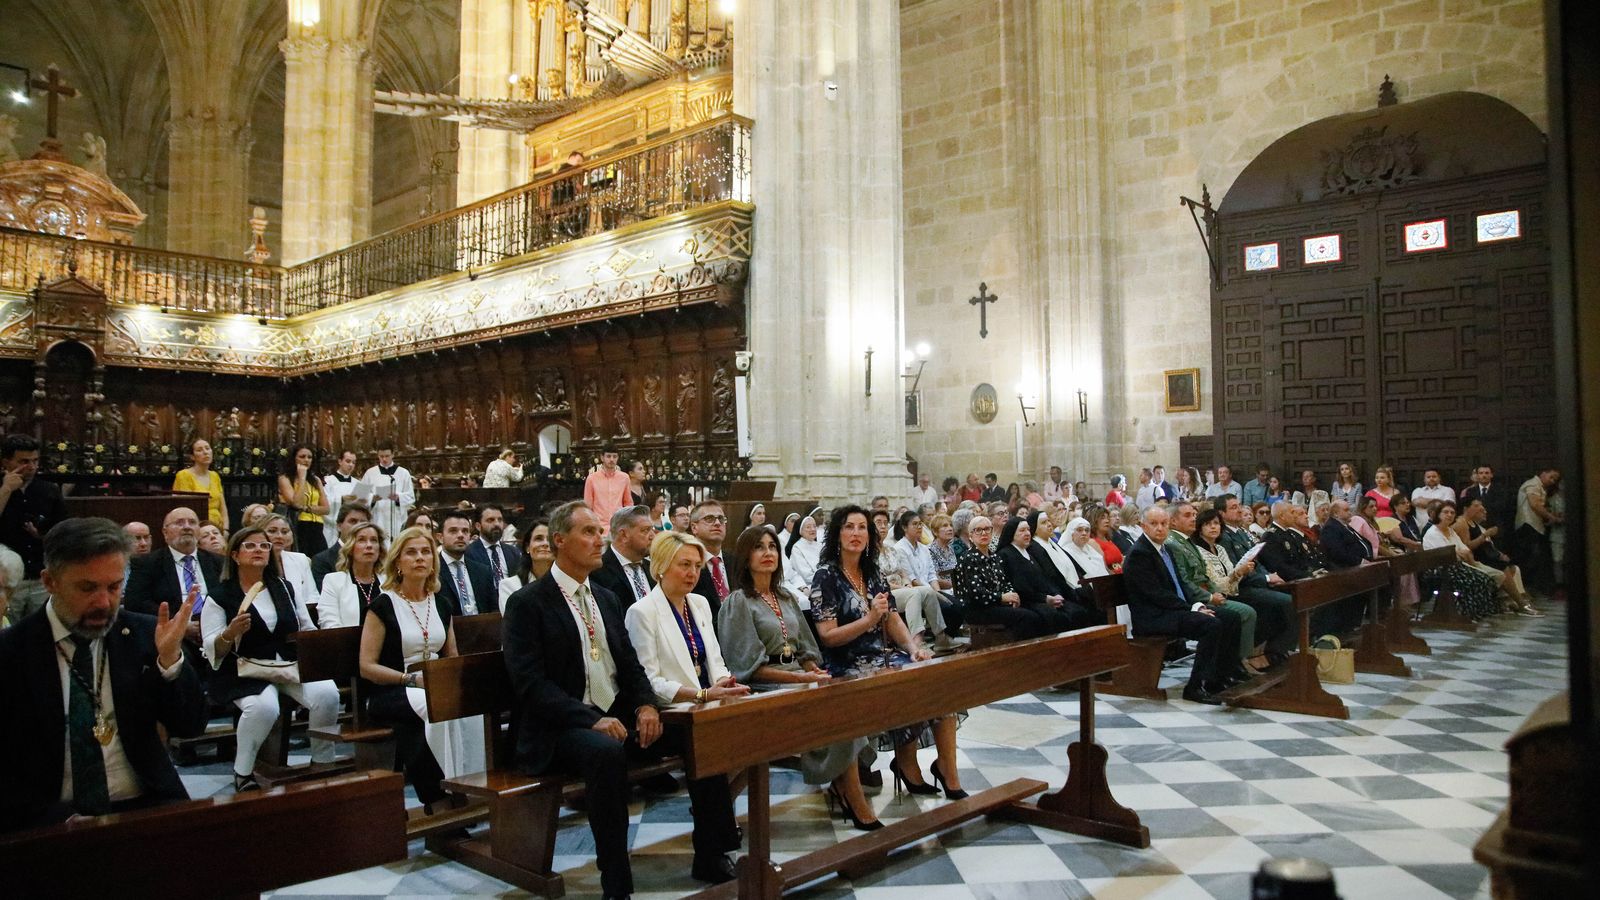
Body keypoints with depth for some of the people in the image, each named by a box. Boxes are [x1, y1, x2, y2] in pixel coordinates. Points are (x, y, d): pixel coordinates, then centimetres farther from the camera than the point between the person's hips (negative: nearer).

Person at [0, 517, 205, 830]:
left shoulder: (143, 634, 2)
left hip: (143, 806, 1)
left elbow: (190, 726, 1)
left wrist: (170, 659, -14)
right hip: (48, 819, -1)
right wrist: (59, 817, -15)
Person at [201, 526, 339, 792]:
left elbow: (308, 629, 21)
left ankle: (322, 763, -5)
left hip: (292, 667, 4)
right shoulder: (220, 597, 3)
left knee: (327, 694, -25)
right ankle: (243, 772, -10)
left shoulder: (285, 588, 16)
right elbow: (212, 650, -3)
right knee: (263, 706, -36)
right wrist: (230, 633, -23)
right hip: (246, 671, -3)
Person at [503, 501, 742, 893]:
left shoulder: (606, 599, 16)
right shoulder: (526, 604, -6)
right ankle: (616, 882, -24)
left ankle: (710, 857, -1)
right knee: (607, 752, -38)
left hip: (620, 715, 7)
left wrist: (645, 705, -6)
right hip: (562, 729, -6)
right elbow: (530, 684, -15)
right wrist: (592, 720, -25)